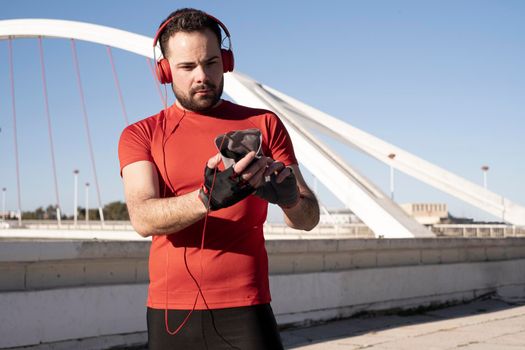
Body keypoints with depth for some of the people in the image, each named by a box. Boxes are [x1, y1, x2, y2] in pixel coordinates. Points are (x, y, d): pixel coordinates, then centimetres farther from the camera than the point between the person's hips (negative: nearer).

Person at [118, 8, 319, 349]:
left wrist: (290, 198, -22)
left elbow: (309, 217, 1)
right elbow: (143, 219, -12)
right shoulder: (140, 135, 5)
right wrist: (207, 199, -30)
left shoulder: (263, 124, 6)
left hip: (244, 312, 0)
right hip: (170, 315, 1)